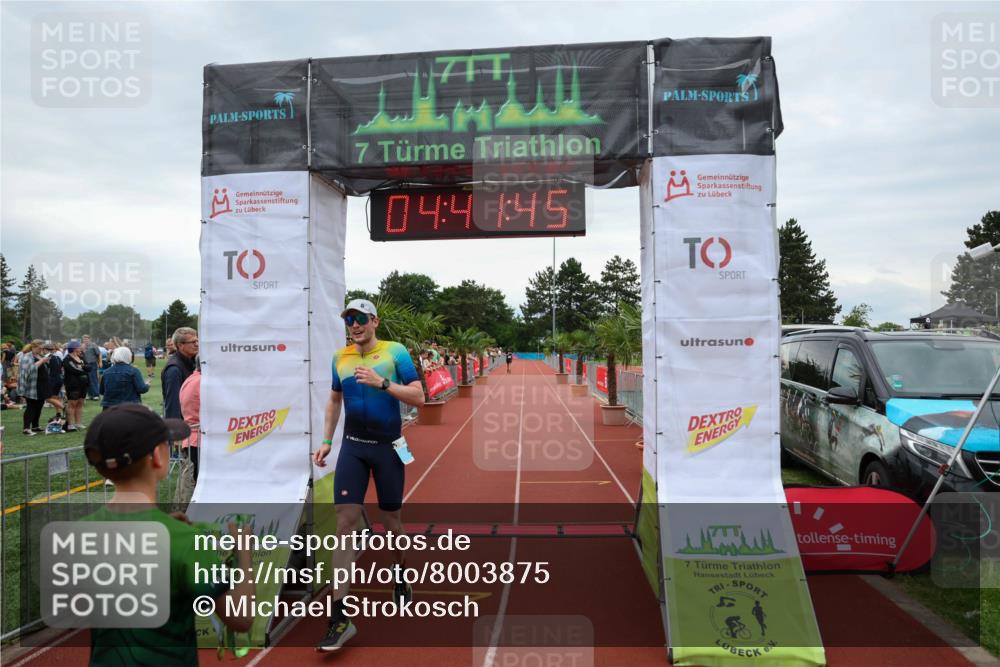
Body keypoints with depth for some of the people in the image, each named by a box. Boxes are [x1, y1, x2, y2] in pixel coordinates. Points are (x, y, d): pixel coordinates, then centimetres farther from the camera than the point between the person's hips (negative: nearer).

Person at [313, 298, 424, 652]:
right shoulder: (340, 356, 6)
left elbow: (418, 397, -11)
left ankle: (400, 576, 40)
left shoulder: (396, 352, -6)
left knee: (391, 519, 10)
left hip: (388, 447, -2)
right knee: (345, 521, -8)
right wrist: (326, 441, 13)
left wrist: (382, 383, -23)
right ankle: (340, 616, -5)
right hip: (352, 447, 2)